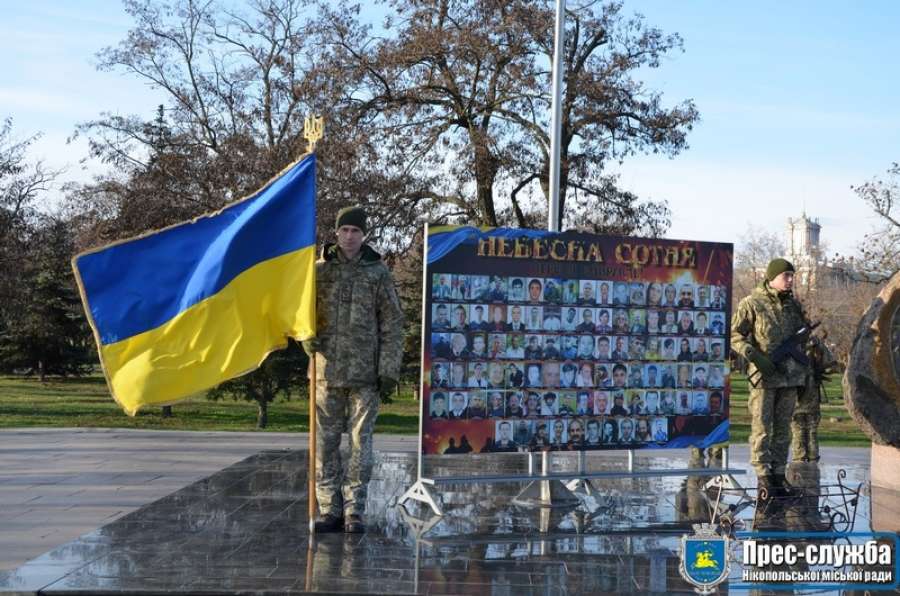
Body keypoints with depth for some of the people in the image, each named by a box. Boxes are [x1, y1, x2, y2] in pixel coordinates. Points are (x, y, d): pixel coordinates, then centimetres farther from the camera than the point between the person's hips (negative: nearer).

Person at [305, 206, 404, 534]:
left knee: (360, 442, 0)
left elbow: (393, 325, 3)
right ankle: (329, 509, 14)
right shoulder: (319, 270, 6)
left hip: (365, 372, -1)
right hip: (327, 371, 2)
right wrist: (307, 337, -7)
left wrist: (389, 370, -3)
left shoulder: (378, 272, 4)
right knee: (326, 442, 5)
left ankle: (354, 511, 7)